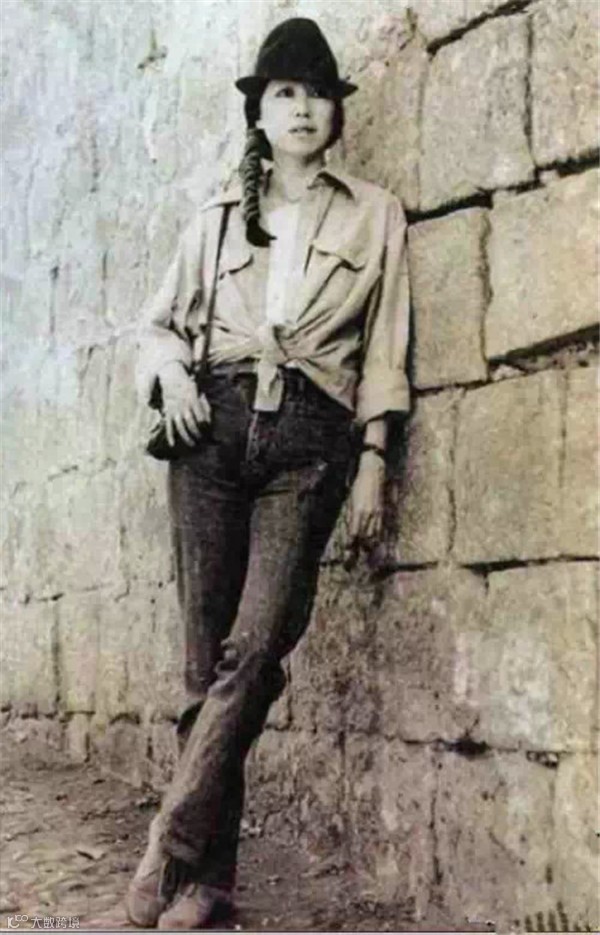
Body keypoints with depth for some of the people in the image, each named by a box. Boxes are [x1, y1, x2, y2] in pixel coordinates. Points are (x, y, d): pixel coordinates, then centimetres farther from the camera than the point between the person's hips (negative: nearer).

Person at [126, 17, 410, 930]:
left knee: (255, 647, -17)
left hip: (308, 441, -1)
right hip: (213, 427, 2)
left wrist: (373, 460, 0)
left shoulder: (374, 213, 13)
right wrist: (171, 373, -1)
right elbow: (157, 323, 22)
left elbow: (384, 350, 9)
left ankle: (171, 850, -12)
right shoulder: (217, 217, 17)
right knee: (209, 653, -2)